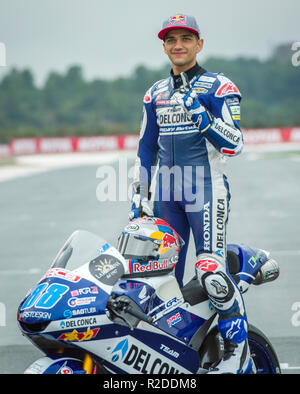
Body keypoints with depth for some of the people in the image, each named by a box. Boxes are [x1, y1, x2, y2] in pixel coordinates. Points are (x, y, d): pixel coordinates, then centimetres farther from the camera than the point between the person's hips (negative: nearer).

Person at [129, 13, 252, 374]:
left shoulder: (219, 88, 0)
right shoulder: (155, 94, 17)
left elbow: (234, 144, -7)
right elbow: (145, 148, 22)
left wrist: (202, 118, -22)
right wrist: (138, 197, 17)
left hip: (206, 186, -6)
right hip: (166, 191, 6)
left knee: (210, 270, -18)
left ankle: (238, 348, -8)